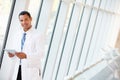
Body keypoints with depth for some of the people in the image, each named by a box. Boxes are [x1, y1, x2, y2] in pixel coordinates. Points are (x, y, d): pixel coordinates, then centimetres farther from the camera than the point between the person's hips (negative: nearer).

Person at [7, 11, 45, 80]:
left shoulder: (38, 35, -5)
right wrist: (12, 55, -8)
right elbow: (15, 56, 16)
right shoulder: (17, 36, 14)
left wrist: (25, 56, -29)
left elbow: (40, 54, -14)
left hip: (32, 72, -5)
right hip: (18, 70, 5)